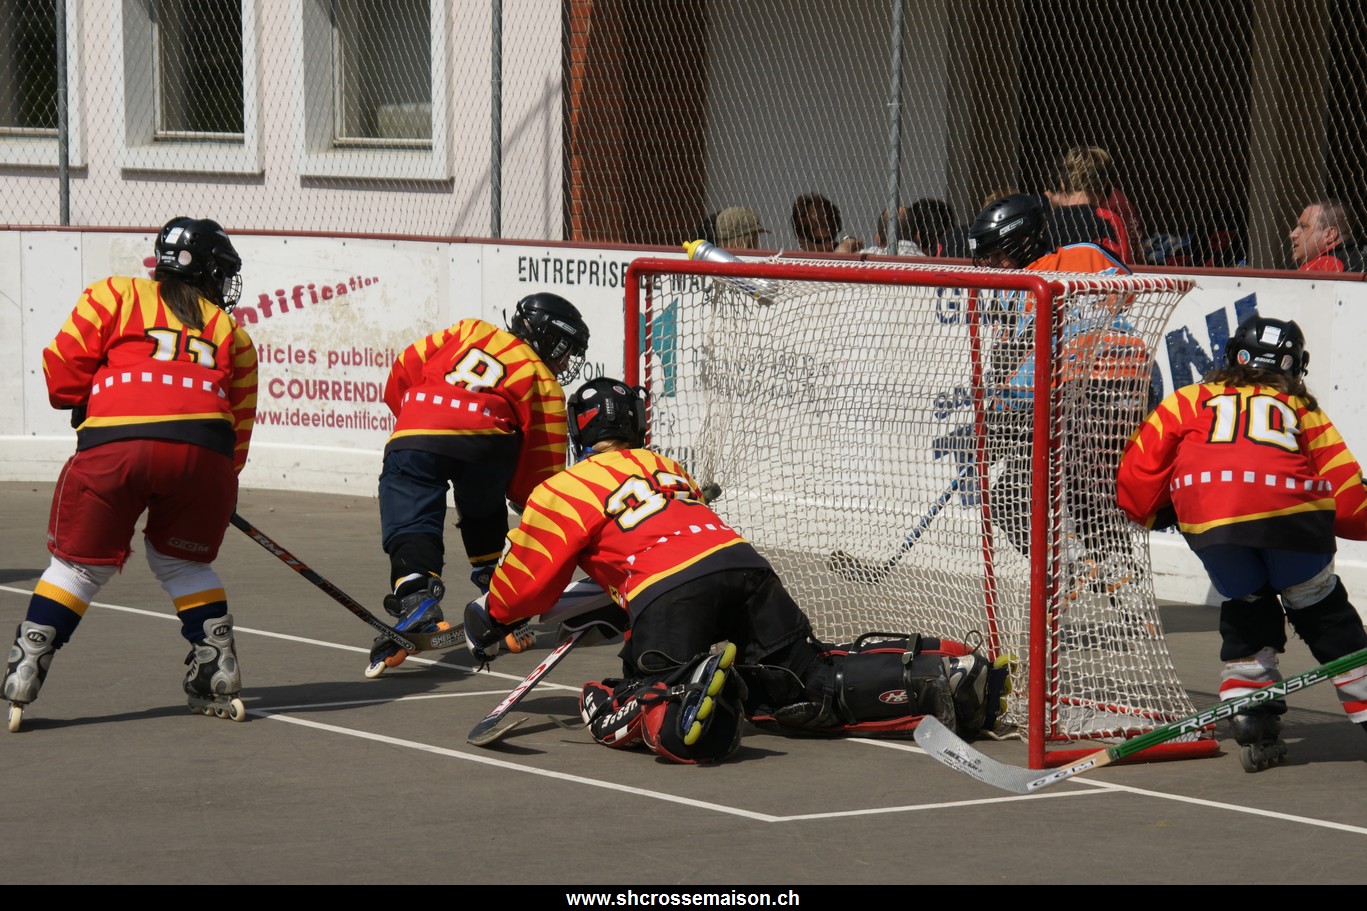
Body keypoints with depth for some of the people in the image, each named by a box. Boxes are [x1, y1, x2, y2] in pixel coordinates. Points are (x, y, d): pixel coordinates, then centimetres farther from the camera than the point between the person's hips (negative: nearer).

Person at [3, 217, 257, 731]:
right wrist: (222, 483, 32)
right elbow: (240, 422, 21)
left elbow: (63, 371, 10)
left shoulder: (114, 295, 17)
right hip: (202, 448, 2)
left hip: (114, 444, -2)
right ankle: (219, 684, 20)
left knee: (80, 566, 9)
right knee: (185, 563, 23)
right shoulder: (230, 331, 24)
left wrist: (84, 407, 30)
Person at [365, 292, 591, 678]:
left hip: (414, 433, 0)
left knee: (411, 528, -5)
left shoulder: (470, 332, 31)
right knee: (483, 515, 26)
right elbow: (544, 466, 19)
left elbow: (407, 366, 24)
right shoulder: (544, 384, 23)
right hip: (486, 441, 0)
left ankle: (416, 599, -29)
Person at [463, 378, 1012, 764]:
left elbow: (524, 583, 15)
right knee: (811, 683, 10)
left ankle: (696, 690, -39)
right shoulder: (666, 468, 34)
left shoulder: (564, 490, 15)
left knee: (614, 710, -7)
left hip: (671, 594, -6)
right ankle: (942, 672, -10)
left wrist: (489, 623, 36)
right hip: (747, 567, 6)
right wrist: (608, 602, 58)